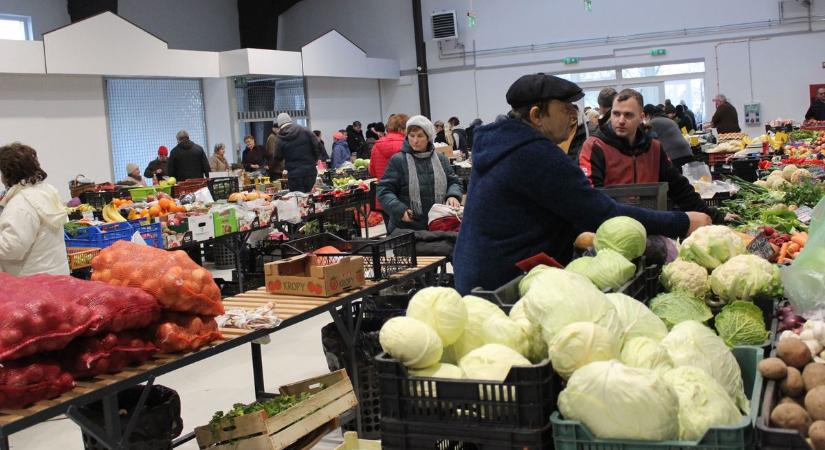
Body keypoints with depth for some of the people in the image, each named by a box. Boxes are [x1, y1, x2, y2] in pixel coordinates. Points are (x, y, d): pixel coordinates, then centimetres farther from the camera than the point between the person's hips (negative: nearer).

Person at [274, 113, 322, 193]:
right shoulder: (305, 131, -1)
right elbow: (318, 146, -3)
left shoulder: (280, 140, -5)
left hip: (294, 175, -2)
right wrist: (313, 161, 11)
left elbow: (278, 158, 1)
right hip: (310, 171, 2)